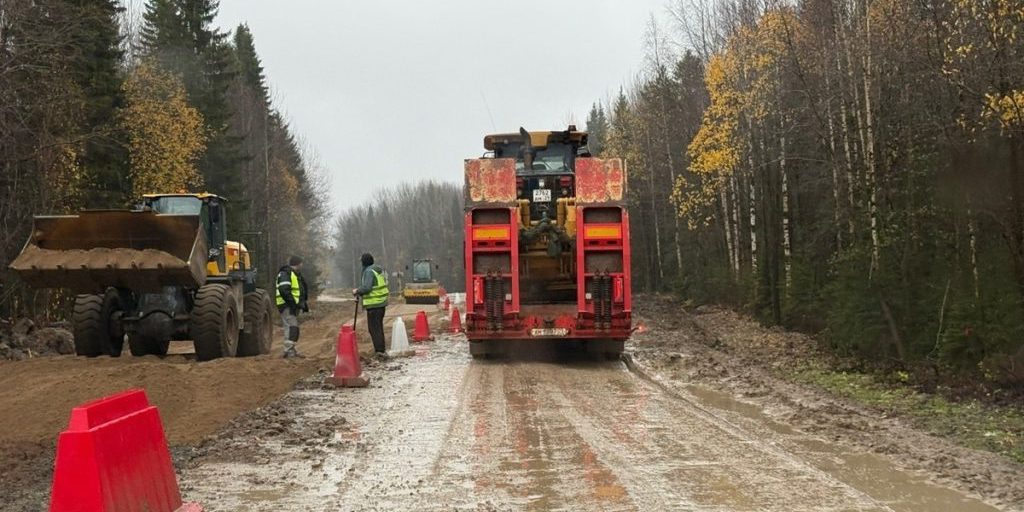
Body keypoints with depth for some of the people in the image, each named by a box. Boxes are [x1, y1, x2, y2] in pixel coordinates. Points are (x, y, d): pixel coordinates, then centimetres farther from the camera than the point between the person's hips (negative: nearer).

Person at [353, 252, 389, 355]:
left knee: (373, 328, -6)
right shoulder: (379, 269, 14)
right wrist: (361, 292, 17)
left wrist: (357, 291, -6)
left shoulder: (369, 271, -15)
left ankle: (379, 350, -10)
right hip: (382, 302, 9)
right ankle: (381, 349, 25)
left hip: (373, 304, -9)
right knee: (379, 326, 18)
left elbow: (367, 287, -23)